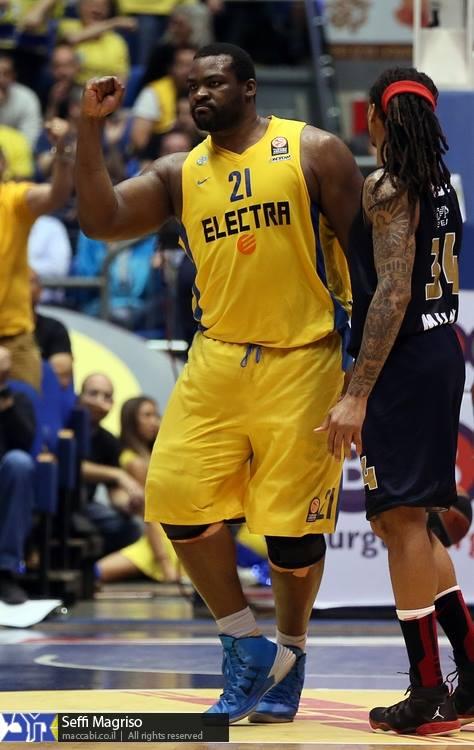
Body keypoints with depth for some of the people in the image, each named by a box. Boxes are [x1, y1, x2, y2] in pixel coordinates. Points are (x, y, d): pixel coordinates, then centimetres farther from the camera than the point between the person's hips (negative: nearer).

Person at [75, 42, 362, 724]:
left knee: (293, 526, -1)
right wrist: (90, 128, -10)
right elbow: (101, 221, -2)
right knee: (179, 498, -9)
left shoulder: (314, 153, -2)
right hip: (216, 361, 4)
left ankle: (290, 652, 25)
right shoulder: (180, 174, 9)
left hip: (303, 362, -4)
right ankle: (244, 643, 9)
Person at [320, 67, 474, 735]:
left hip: (401, 360, -9)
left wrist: (358, 395, -23)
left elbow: (393, 291, -21)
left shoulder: (388, 188, -14)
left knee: (401, 517, -5)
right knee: (409, 518, 17)